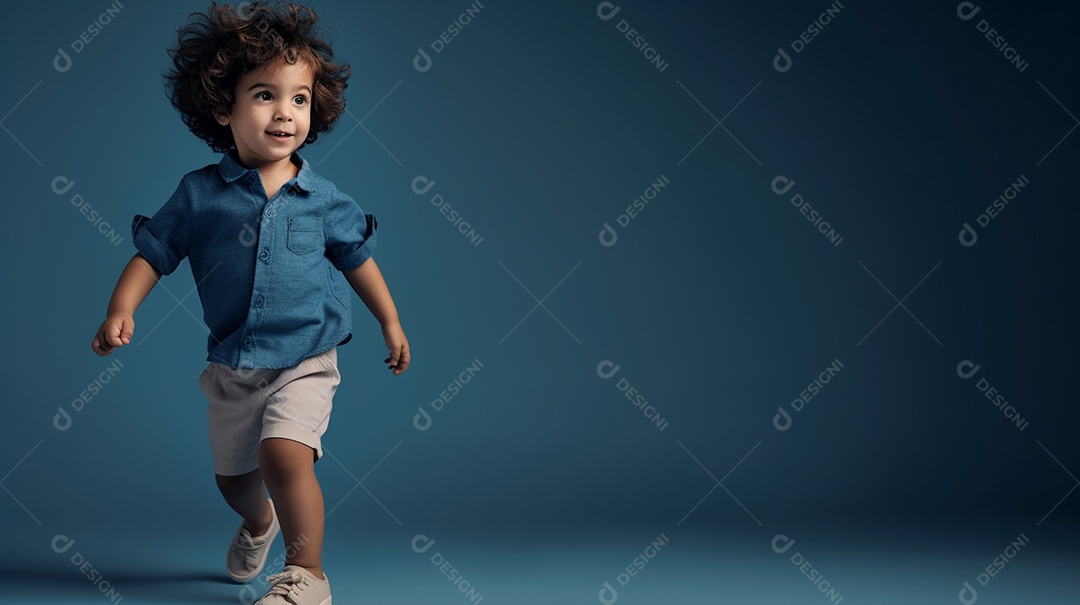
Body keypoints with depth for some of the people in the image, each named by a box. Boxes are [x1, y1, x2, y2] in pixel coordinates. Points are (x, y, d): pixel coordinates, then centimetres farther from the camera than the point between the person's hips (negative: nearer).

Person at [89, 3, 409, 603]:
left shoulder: (322, 199, -5)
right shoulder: (200, 194, -7)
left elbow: (357, 259, 9)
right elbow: (152, 253, -2)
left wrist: (391, 323, 15)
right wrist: (120, 311, -17)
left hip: (304, 361, -2)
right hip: (231, 364, 3)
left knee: (283, 453, -25)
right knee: (232, 474, 19)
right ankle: (259, 522, 55)